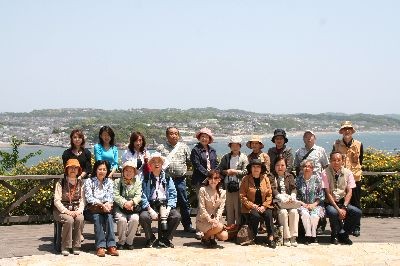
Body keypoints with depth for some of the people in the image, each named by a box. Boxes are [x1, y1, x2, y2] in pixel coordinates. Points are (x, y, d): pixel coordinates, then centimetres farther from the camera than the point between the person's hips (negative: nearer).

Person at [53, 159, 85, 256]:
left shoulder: (80, 184, 9)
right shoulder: (60, 183, -2)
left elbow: (82, 200, 7)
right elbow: (57, 201, -8)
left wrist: (79, 210, -12)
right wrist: (67, 211, -19)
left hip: (76, 210, 3)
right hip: (62, 209, -3)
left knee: (80, 219, -30)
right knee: (69, 220, -33)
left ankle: (76, 246, -19)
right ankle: (65, 247, -19)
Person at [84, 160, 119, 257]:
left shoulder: (109, 182, 14)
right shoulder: (89, 181, 3)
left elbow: (110, 197, 3)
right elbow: (89, 198, -8)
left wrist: (107, 204, -19)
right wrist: (101, 204, -22)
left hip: (105, 207, 2)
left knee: (109, 216, -29)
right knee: (97, 217, -32)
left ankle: (111, 245, -33)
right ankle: (100, 246, -36)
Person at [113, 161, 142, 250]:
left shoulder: (138, 182, 12)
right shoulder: (117, 182, 7)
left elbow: (138, 196, 0)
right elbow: (116, 196, -5)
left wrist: (131, 202, -20)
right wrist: (124, 203, -21)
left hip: (133, 208, 1)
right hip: (120, 207, -1)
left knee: (134, 219, -28)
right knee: (122, 220, -29)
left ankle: (129, 242, -11)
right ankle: (121, 242, -10)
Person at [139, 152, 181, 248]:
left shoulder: (167, 178, 13)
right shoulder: (145, 178, 5)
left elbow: (173, 194, 6)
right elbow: (142, 195, -5)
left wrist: (168, 208, -9)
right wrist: (150, 210, -16)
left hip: (164, 205, 2)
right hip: (151, 205, -2)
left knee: (177, 216, -24)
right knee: (143, 216, -31)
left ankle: (165, 238, 0)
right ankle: (150, 238, -1)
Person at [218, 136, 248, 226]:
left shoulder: (243, 157, 4)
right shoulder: (226, 157, 13)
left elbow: (246, 172, -3)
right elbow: (219, 169, 11)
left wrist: (235, 171, -7)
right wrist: (226, 172, -6)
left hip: (239, 185, -3)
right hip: (228, 186, 3)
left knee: (238, 208, -3)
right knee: (229, 208, 6)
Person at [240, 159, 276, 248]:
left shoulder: (265, 178, 8)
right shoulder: (245, 179, 0)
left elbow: (269, 195, 6)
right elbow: (242, 196, -3)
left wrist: (264, 206, -9)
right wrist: (252, 205, -13)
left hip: (263, 206, 2)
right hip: (250, 207, -2)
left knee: (268, 214, -27)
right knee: (256, 216, -30)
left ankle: (271, 238, -23)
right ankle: (252, 237, -9)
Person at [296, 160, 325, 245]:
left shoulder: (317, 178, 4)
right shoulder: (299, 179, 7)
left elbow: (321, 195, 3)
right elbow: (297, 195, 7)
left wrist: (314, 204, -9)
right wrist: (303, 204, -8)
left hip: (315, 205, -1)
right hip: (303, 205, 1)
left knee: (314, 215, -31)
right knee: (305, 214, -32)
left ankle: (313, 235, -14)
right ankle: (308, 235, -23)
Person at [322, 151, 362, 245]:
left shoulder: (348, 173, 2)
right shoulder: (325, 173, -8)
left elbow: (349, 192, -2)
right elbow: (328, 193, -12)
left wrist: (344, 207, -16)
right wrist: (338, 209, -21)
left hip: (343, 202, 3)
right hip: (330, 203, -3)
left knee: (357, 212, -24)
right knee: (333, 212, -36)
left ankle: (343, 234, -3)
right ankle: (335, 235, -6)